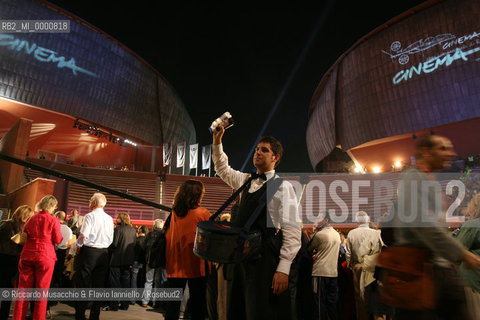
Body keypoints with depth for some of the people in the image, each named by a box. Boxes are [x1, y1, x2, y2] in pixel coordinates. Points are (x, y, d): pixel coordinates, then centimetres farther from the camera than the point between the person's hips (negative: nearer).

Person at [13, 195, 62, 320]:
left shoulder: (32, 218, 7)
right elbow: (58, 240, -5)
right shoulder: (53, 220, -7)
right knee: (42, 291, 5)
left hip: (27, 255, 4)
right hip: (45, 257, -4)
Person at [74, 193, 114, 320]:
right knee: (99, 285, 9)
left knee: (83, 284, 4)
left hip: (89, 251, -5)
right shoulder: (109, 219, 8)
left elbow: (84, 235, -14)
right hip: (103, 253, 5)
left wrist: (78, 245, 2)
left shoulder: (90, 216, -7)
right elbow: (111, 239, 8)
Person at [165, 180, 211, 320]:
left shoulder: (173, 214, -1)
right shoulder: (203, 213, -11)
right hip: (196, 266, -3)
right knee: (197, 303, 9)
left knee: (173, 303, 12)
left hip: (175, 266, 3)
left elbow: (167, 237, 7)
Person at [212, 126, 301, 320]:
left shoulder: (282, 186, -7)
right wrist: (217, 142, 20)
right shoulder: (246, 181, 14)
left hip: (265, 260, -7)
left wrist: (283, 269, -19)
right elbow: (223, 169, 31)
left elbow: (292, 230, -13)